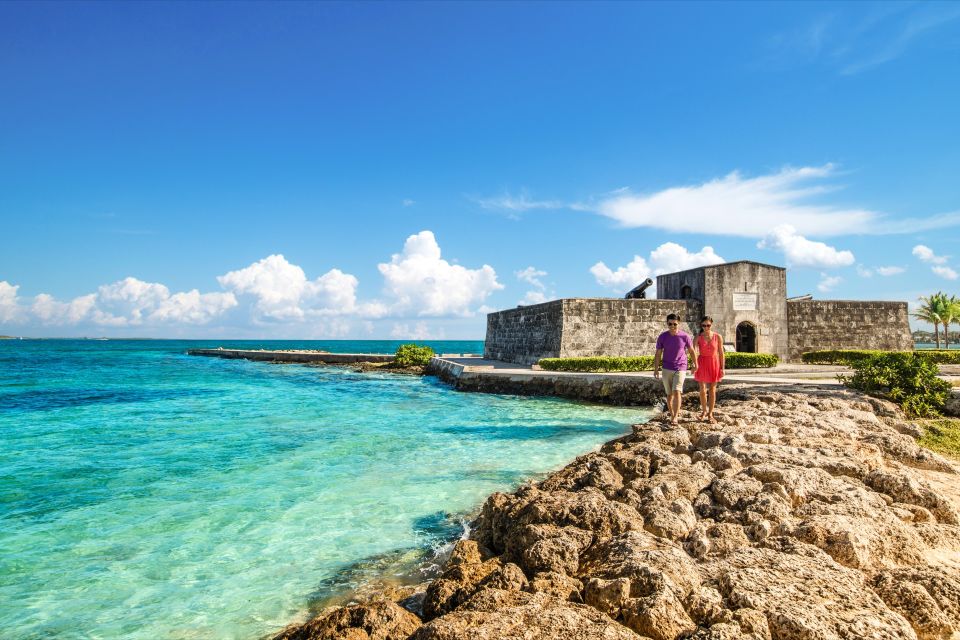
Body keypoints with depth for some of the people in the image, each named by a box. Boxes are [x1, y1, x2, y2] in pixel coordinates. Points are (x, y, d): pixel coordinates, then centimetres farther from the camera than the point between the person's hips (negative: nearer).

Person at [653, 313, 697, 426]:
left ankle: (676, 416, -11)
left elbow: (691, 351, 7)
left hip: (680, 369, -2)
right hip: (667, 369, 2)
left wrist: (695, 365, 15)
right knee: (669, 394, 8)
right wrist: (656, 369, -4)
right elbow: (658, 354, 2)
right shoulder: (662, 337, -2)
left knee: (677, 392, -16)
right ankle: (672, 415, 21)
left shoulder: (685, 336, -6)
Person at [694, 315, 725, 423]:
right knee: (702, 389, 5)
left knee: (712, 390, 5)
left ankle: (710, 414, 14)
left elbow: (721, 353, 1)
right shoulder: (698, 337, -5)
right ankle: (704, 411, 23)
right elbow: (694, 351, -14)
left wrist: (722, 368, -1)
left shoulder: (718, 337, -3)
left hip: (714, 363, 0)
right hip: (702, 363, 0)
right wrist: (695, 365, -30)